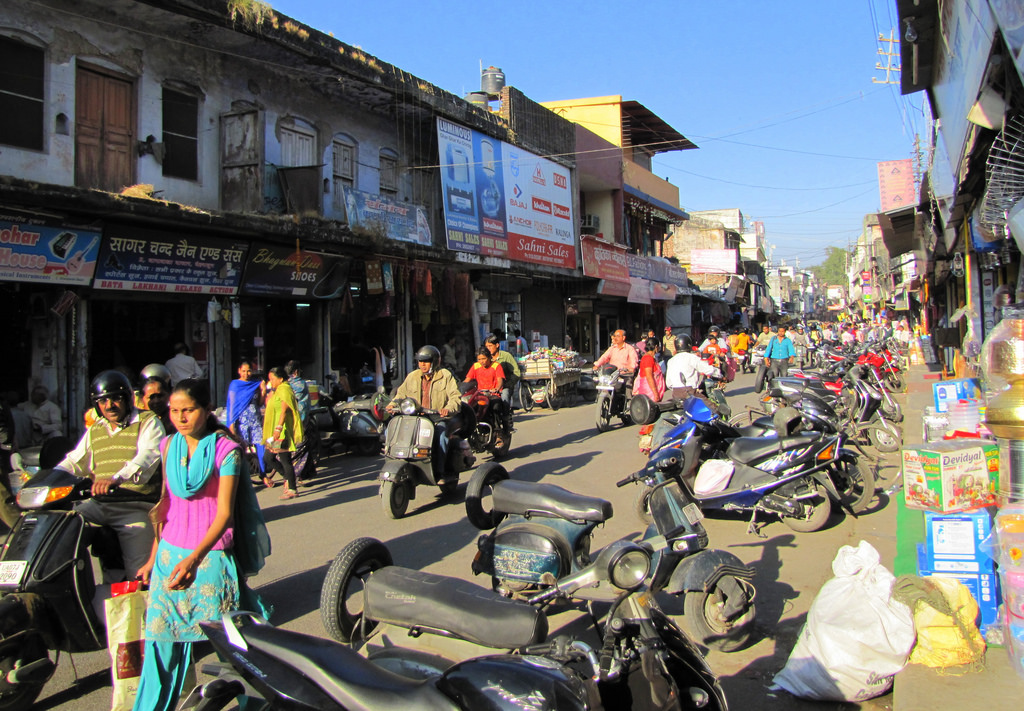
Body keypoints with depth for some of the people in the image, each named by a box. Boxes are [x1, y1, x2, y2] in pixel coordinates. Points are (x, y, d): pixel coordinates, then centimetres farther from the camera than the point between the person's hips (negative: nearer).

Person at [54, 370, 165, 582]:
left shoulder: (148, 422, 0)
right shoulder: (94, 430, 23)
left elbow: (148, 455, -18)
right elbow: (74, 461, 22)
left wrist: (117, 479, -37)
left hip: (136, 506, -6)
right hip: (99, 503, 6)